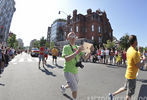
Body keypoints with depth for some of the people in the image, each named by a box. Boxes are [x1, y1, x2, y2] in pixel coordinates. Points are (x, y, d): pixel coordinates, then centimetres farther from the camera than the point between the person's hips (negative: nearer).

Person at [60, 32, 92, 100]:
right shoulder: (66, 47, -13)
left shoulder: (78, 47, 4)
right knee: (75, 89, -10)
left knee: (73, 86, 25)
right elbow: (66, 59, -30)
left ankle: (63, 87, 54)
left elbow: (85, 57, -4)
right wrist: (77, 52, -39)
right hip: (68, 71, -6)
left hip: (75, 71, 7)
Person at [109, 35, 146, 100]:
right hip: (131, 76, -8)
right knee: (129, 94, 10)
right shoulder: (134, 52, -26)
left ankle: (112, 94, 30)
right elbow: (139, 66, -19)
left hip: (128, 74, 8)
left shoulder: (129, 49, 2)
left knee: (125, 88, 25)